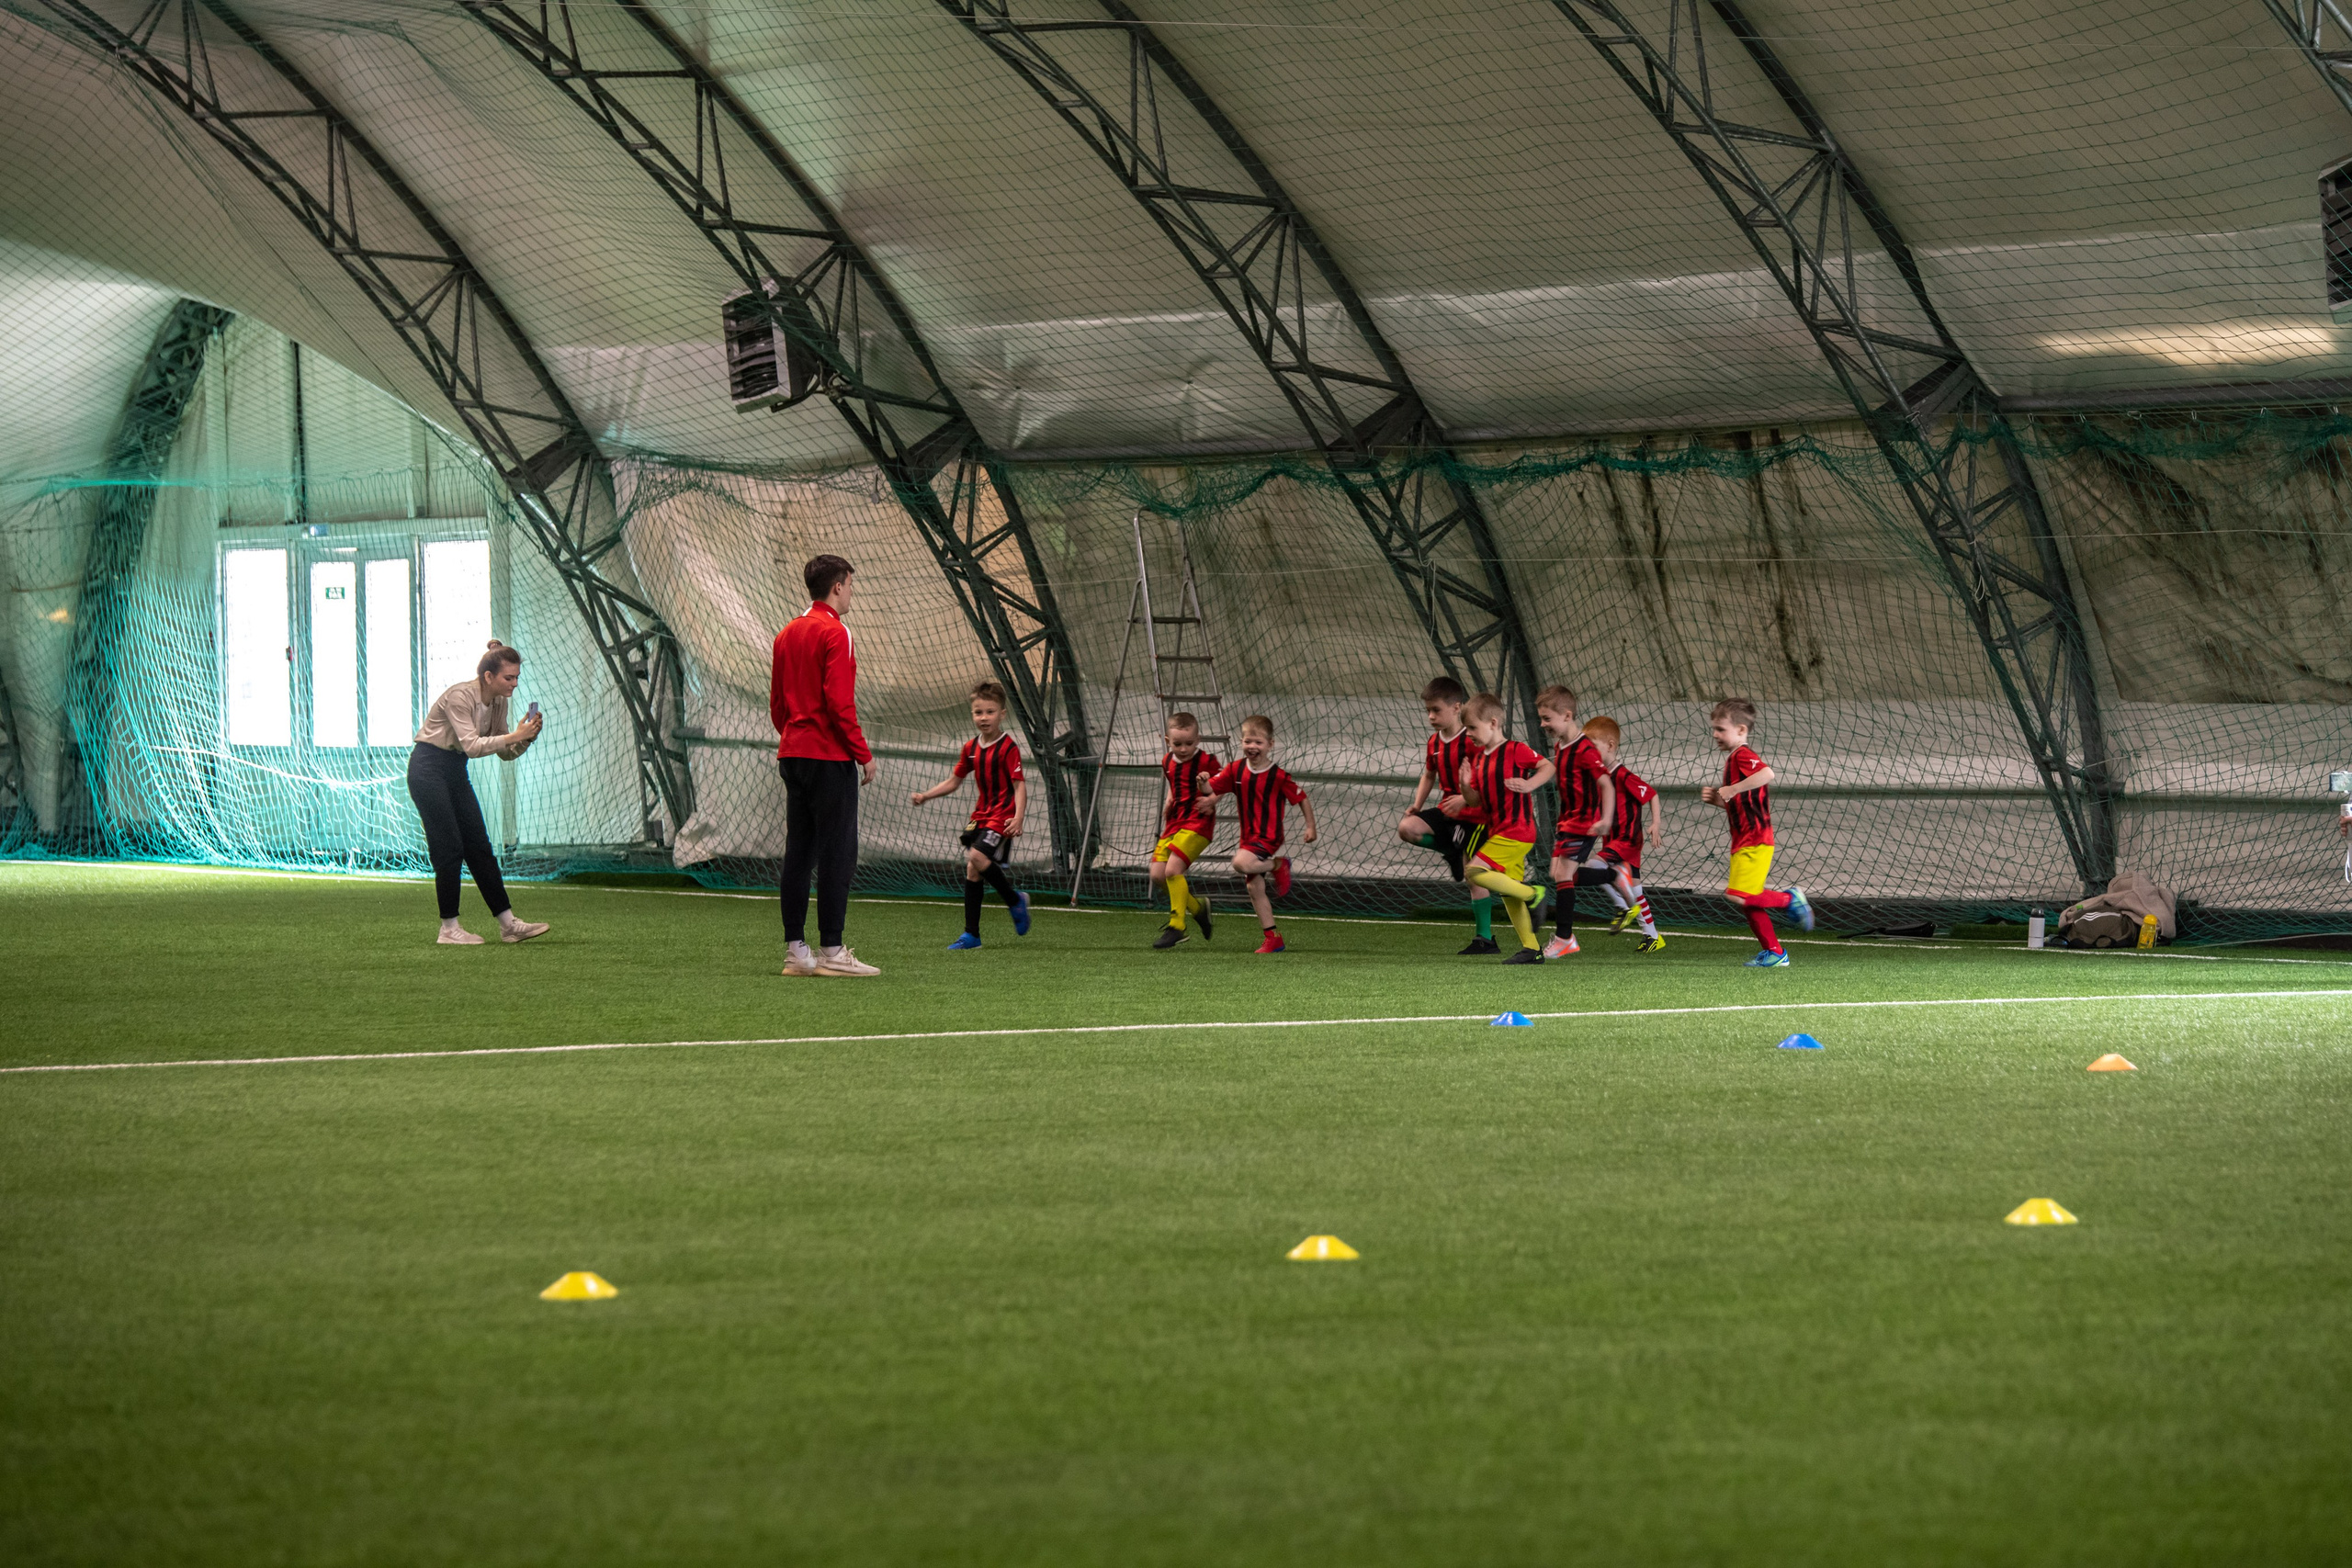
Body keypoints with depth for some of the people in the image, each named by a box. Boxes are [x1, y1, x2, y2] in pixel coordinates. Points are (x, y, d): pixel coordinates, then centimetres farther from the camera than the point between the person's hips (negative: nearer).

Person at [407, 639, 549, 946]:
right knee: (449, 849, -9)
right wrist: (513, 736, -33)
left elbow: (506, 752, 6)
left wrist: (526, 738, -13)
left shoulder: (498, 702, 2)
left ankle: (508, 924, 4)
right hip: (428, 768, -8)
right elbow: (472, 745, -32)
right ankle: (449, 929, -2)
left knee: (479, 847, 5)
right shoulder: (460, 697, -23)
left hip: (455, 771, 8)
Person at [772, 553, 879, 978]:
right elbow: (839, 703, -17)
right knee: (837, 854, -6)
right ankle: (831, 951, -9)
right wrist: (864, 753, -10)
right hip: (830, 756, -9)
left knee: (798, 853, 8)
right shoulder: (834, 633, -11)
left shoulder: (788, 633, 15)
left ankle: (796, 950, 8)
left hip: (792, 755, 9)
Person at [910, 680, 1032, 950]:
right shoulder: (971, 748, 9)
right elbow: (953, 781, 19)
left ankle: (1015, 899, -5)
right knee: (972, 871, 3)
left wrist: (1018, 818, -29)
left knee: (977, 857, -26)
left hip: (1001, 817, -7)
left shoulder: (1008, 748, -11)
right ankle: (971, 934, 9)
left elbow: (1019, 786, -15)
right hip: (980, 816, 7)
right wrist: (925, 796, 6)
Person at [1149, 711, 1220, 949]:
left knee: (1172, 870, -21)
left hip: (1197, 824, -8)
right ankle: (1197, 907, 20)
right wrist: (1167, 806, 15)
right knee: (1157, 875, -1)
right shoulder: (1168, 763, 12)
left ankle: (1177, 927, -13)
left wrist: (1210, 799, -23)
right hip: (1175, 823, 8)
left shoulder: (1206, 762, -8)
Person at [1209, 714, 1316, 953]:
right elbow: (1212, 789, 0)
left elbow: (1302, 799, -3)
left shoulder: (1278, 777, -13)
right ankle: (1273, 938, 17)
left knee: (1241, 864, -31)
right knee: (1254, 888, 7)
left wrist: (1311, 827, -8)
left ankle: (1278, 865, -3)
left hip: (1268, 837, -6)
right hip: (1248, 838, 6)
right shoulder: (1236, 770, 1)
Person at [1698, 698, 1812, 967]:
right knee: (1750, 900, 11)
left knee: (1739, 895, -17)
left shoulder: (1742, 756, -12)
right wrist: (1716, 799, 11)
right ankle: (1774, 952, 16)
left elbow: (1767, 774, -33)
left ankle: (1790, 899, -1)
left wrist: (1731, 790, -27)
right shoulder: (1733, 759, 20)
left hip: (1754, 841, -11)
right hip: (1744, 842, 11)